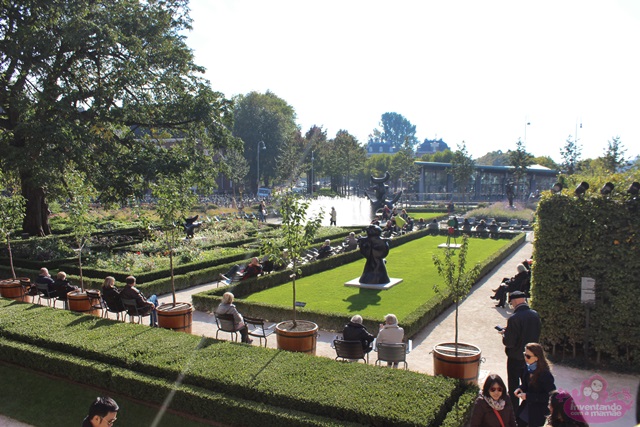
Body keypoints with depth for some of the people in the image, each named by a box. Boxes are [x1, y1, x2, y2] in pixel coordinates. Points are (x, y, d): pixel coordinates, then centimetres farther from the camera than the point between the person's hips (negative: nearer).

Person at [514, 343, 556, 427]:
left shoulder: (545, 374, -25)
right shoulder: (528, 368, -4)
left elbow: (551, 395, -22)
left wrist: (528, 396, -25)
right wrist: (520, 388, -9)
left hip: (539, 413, -6)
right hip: (527, 407, 6)